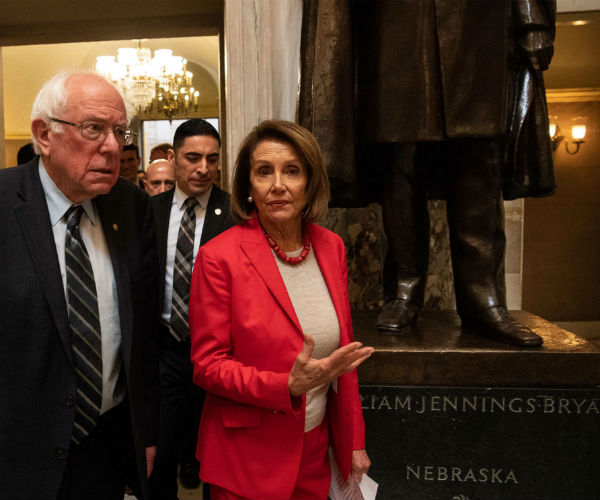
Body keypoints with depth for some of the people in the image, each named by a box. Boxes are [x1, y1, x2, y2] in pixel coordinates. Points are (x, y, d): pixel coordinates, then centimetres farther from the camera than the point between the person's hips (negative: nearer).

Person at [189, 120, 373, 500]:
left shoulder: (331, 247, -2)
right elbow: (207, 365, -13)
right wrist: (288, 386, -28)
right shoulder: (219, 257, -18)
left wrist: (354, 441, 7)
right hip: (245, 457, -4)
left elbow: (343, 350, 5)